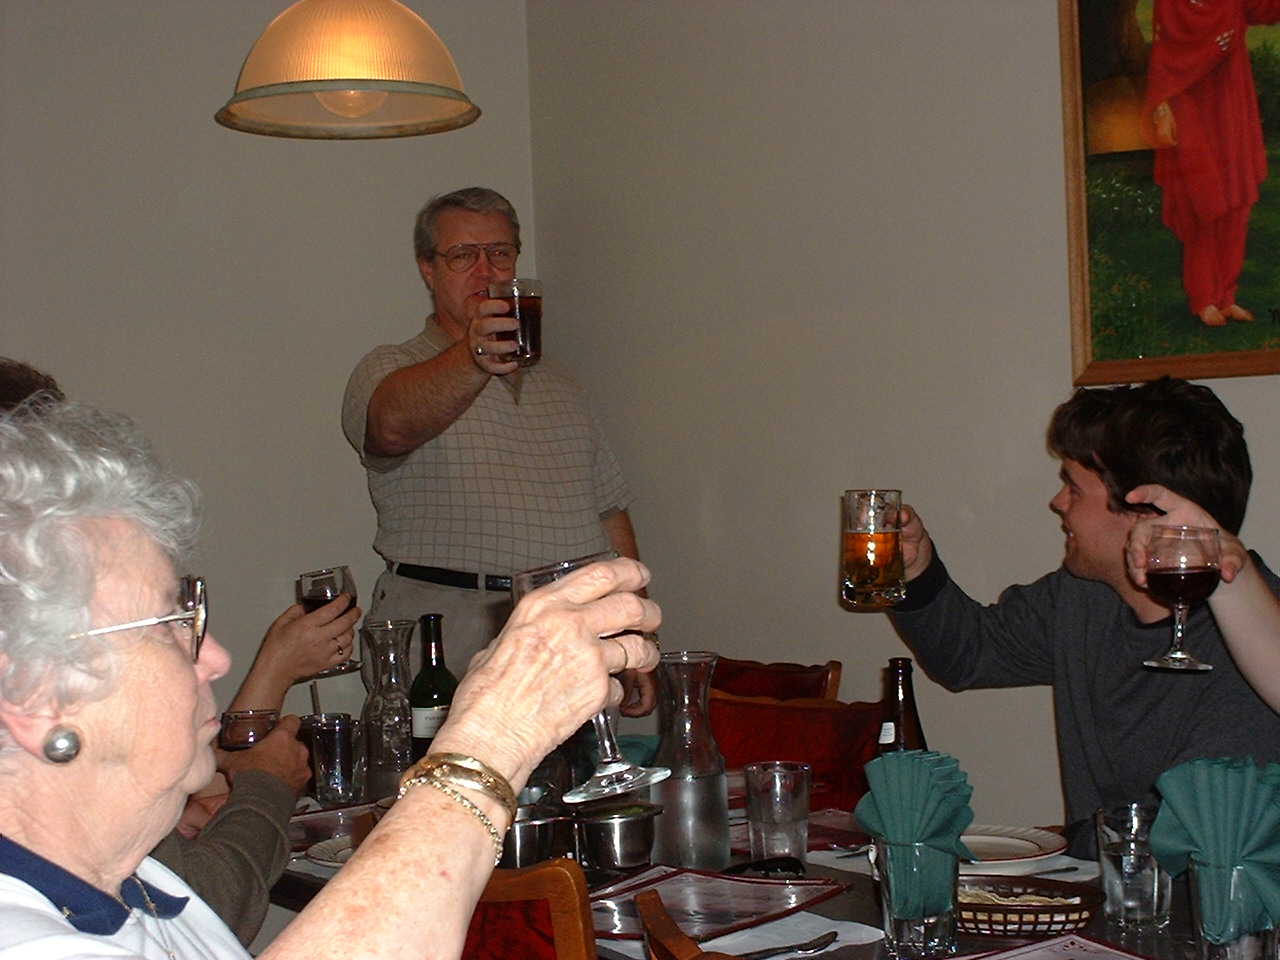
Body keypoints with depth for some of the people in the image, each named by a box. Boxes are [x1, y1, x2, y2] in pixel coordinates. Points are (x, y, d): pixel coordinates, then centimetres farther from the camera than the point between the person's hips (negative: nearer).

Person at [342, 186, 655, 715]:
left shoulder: (560, 390, 22)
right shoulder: (392, 370, 4)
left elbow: (611, 518, 21)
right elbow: (393, 427, -21)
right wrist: (474, 362, -39)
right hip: (450, 651, -4)